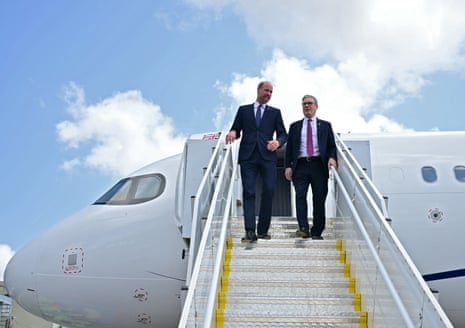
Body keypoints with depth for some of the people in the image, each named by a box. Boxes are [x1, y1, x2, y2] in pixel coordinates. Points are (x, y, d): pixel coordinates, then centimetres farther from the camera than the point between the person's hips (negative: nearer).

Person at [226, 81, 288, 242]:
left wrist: (278, 142, -8)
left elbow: (283, 134, 14)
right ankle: (250, 231, -13)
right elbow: (236, 130, 16)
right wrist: (233, 133, -8)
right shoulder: (243, 110, 18)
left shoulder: (275, 112, 19)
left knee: (269, 191, -8)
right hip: (248, 156, -1)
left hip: (267, 156, 1)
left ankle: (263, 230, 4)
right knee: (248, 192, -9)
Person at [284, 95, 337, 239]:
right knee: (300, 195, -14)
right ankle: (303, 228, -16)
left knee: (319, 199, -3)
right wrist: (288, 166, 0)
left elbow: (332, 146, 12)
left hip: (319, 166, 0)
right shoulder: (295, 126, 19)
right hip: (300, 166, 1)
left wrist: (332, 158, -9)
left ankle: (317, 232, 3)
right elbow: (289, 148, 13)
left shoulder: (325, 125, 17)